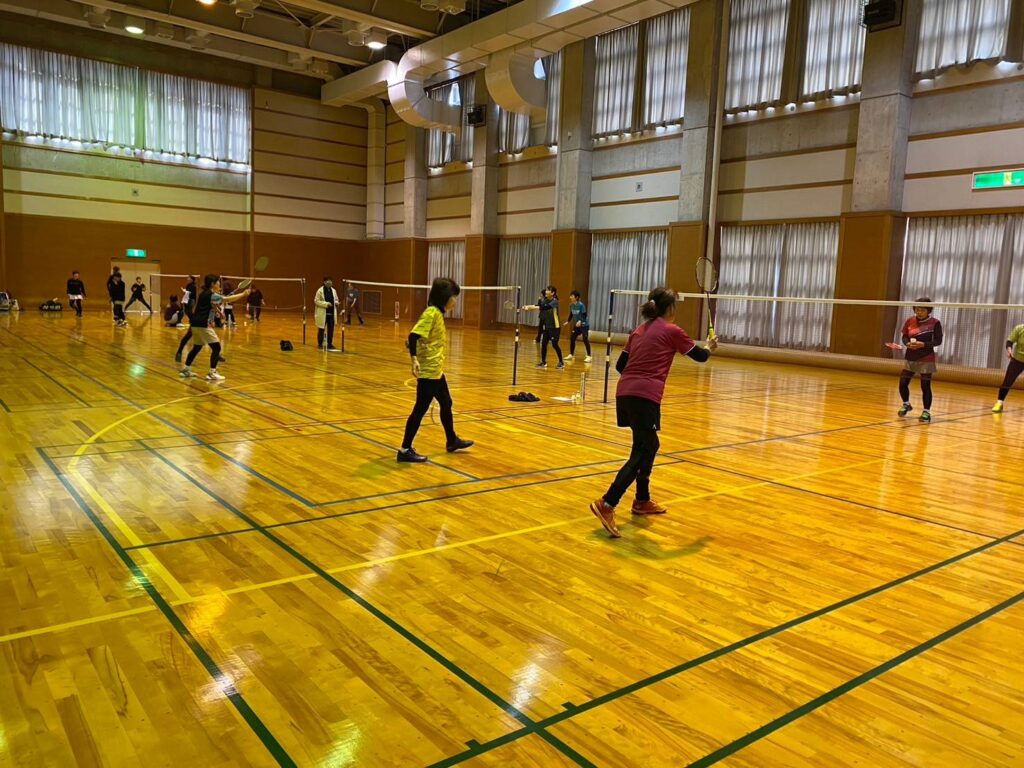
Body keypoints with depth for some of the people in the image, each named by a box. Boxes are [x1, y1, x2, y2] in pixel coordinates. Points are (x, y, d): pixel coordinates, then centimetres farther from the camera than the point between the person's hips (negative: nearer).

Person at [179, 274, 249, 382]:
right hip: (203, 325, -10)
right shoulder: (211, 295, -12)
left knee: (197, 347, 20)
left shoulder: (204, 294, 15)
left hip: (196, 323, 10)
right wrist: (243, 294, -14)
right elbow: (228, 299, -18)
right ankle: (212, 373, -9)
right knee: (216, 347, -6)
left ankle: (186, 370, 24)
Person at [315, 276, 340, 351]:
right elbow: (316, 301, -11)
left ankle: (330, 343, 17)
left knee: (331, 329, 6)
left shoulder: (333, 290, 10)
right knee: (321, 329, 4)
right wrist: (326, 304, -19)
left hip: (331, 313, 5)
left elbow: (336, 299, 21)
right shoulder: (320, 290, -8)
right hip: (322, 313, -5)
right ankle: (320, 343, 15)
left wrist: (336, 303, -3)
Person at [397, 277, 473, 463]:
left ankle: (452, 441, 37)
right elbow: (413, 336, -26)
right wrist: (415, 359, -34)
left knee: (446, 404, 21)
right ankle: (405, 450, 2)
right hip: (427, 370, -10)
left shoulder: (438, 313, 11)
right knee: (420, 409, -4)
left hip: (436, 370, 10)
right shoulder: (431, 313, -17)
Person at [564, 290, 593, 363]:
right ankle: (571, 355, 19)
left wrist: (580, 321, -37)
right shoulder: (571, 305, -1)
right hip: (576, 325, 7)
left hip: (584, 325, -7)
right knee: (572, 338, 6)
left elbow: (584, 315, -22)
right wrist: (568, 322, 6)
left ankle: (589, 356, -3)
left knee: (585, 340, -10)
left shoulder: (581, 305, -21)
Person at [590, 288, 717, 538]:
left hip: (624, 392, 7)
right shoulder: (672, 331, 2)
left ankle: (642, 501, 32)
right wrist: (710, 348, 35)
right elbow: (700, 356, 13)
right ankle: (607, 504, -15)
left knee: (649, 445, 23)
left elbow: (620, 365, 18)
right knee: (641, 453, -3)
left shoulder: (639, 330, 18)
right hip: (645, 396, -7)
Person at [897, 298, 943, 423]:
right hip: (910, 358, 4)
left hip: (926, 360, -4)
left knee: (925, 386, -1)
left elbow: (938, 341, -8)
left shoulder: (935, 323, -8)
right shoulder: (910, 321, 2)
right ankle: (906, 404, 29)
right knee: (902, 383, 4)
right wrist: (908, 343, -14)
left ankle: (926, 412, 11)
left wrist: (923, 344, -22)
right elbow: (904, 336, 8)